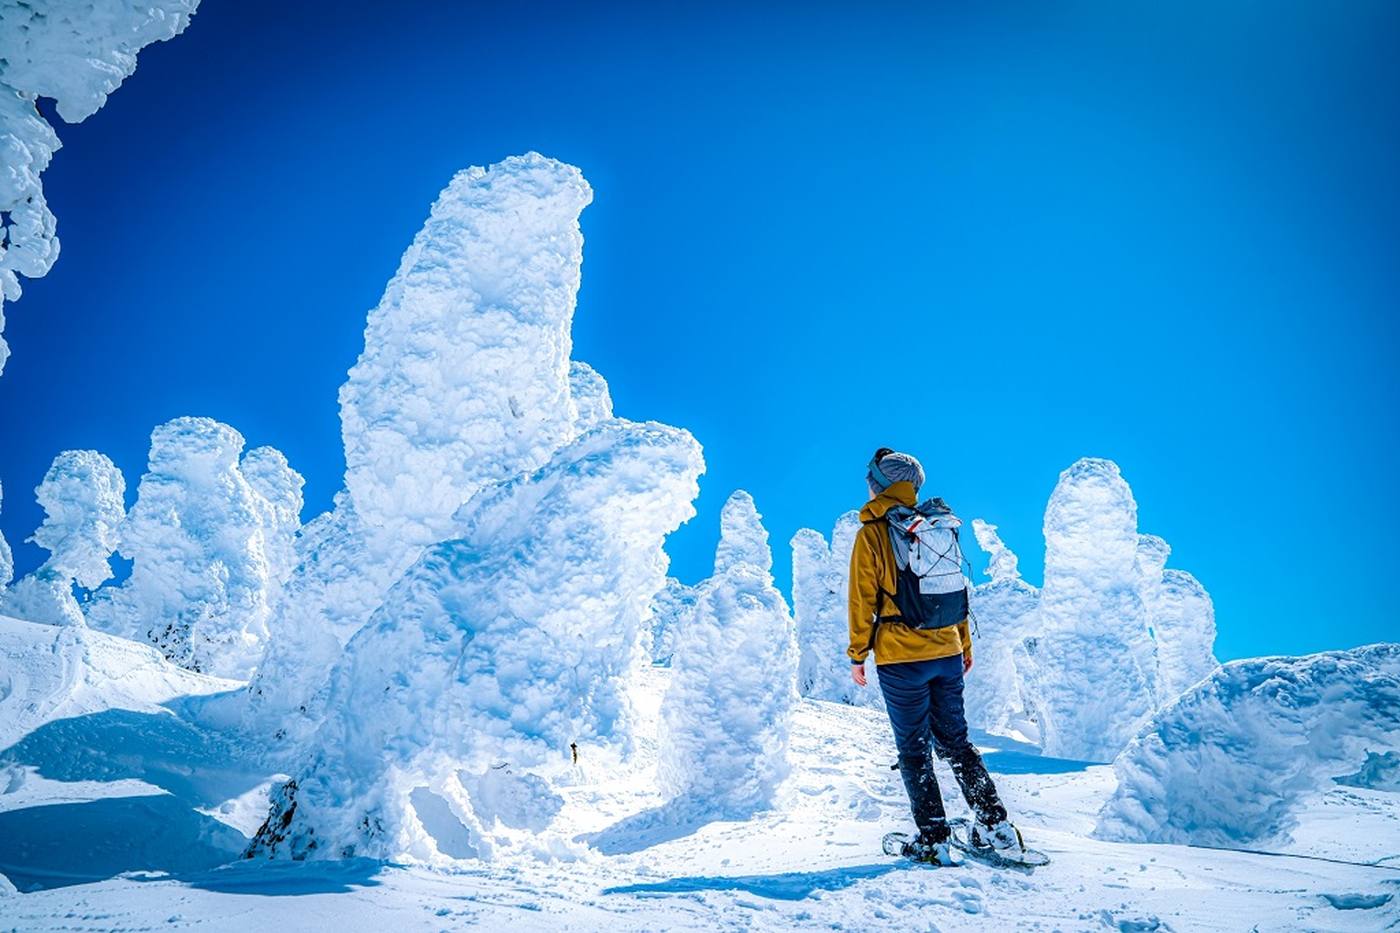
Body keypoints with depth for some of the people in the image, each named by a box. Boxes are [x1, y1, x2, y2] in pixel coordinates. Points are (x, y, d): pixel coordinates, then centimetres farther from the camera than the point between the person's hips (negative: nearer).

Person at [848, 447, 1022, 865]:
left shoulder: (873, 532, -6)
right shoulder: (941, 525, 10)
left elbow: (863, 598, -7)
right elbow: (958, 587, 14)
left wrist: (857, 654, -1)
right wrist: (965, 644, 21)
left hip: (901, 658, -5)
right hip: (948, 653, 5)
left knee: (914, 749, 4)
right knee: (954, 740, 16)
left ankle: (934, 840, 6)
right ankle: (995, 823, 14)